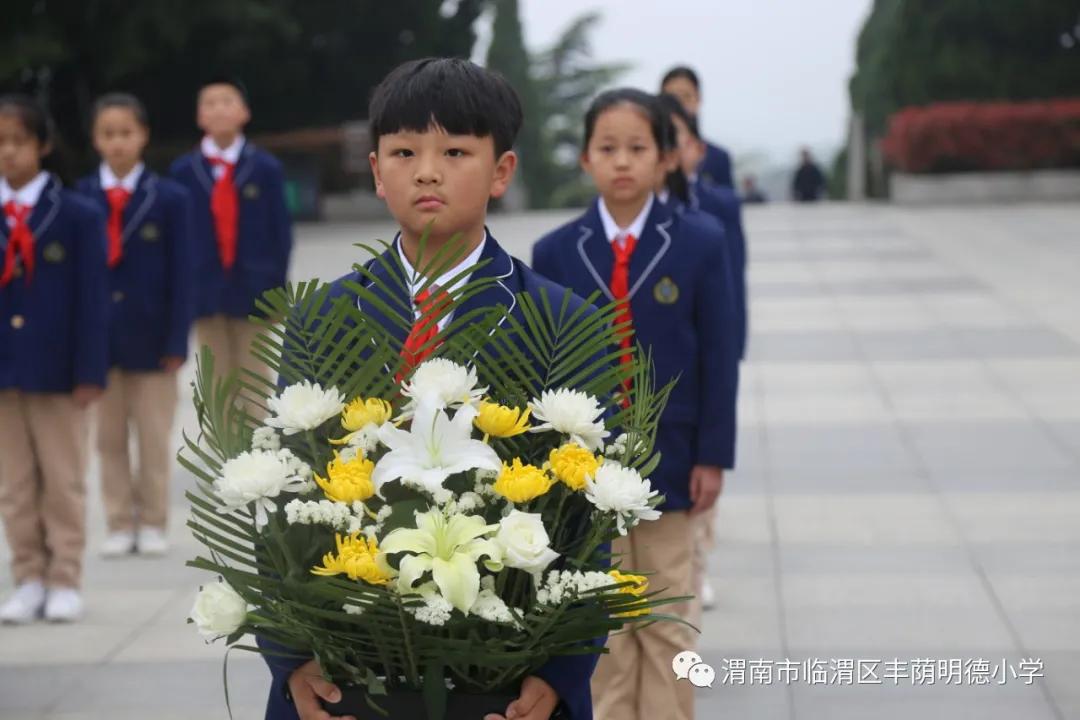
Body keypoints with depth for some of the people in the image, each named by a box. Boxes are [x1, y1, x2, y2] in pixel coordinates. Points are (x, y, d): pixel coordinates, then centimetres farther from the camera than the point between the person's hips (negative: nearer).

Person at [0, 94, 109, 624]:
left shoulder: (79, 216, -3)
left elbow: (91, 298, -5)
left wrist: (89, 371, -9)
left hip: (57, 371, -3)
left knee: (63, 481, 5)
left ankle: (65, 582, 13)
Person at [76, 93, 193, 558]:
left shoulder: (169, 198, -3)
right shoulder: (80, 198, -1)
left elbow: (180, 275, -3)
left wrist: (176, 342, -8)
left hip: (150, 338, -1)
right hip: (97, 336, 1)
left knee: (154, 438, 7)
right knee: (110, 438, 9)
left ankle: (153, 523, 17)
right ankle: (120, 524, 18)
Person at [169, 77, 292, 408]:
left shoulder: (266, 168, 2)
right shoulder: (183, 171, 3)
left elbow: (280, 232, 1)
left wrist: (276, 288, -4)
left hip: (252, 291, -1)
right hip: (204, 292, 1)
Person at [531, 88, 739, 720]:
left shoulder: (698, 249, -4)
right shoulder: (555, 253, -1)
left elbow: (719, 359, -3)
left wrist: (712, 457, -6)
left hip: (667, 462, -1)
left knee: (667, 625, 9)